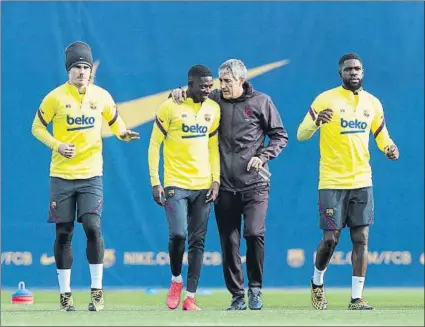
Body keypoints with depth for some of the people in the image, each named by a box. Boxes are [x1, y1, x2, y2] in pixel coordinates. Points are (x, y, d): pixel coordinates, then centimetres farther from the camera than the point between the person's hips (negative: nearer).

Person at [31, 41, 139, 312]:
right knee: (64, 233, 3)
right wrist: (57, 145, -14)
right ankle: (65, 293, 13)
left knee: (93, 228, -12)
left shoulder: (102, 96, 1)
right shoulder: (56, 97, -5)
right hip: (62, 175, -1)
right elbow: (37, 127, 2)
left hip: (91, 175, 1)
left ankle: (97, 291, -3)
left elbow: (115, 121, 17)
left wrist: (124, 134, -5)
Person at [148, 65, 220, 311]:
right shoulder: (171, 107, -6)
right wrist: (155, 182, -8)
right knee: (178, 235, -16)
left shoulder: (214, 109, 7)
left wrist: (216, 180, 3)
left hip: (203, 186, 4)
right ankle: (176, 280, 11)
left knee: (198, 241, 3)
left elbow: (214, 147, 14)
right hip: (175, 184, -4)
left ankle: (190, 297, 7)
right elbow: (155, 145, -3)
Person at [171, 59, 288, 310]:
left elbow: (280, 136, 6)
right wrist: (179, 92, -3)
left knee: (254, 233, -16)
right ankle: (237, 296, 12)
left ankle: (255, 289, 2)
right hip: (224, 185, 3)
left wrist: (263, 156, -8)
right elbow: (192, 95, 19)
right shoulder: (215, 99, 6)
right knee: (229, 242, 3)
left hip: (255, 184, -3)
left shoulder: (261, 102, 0)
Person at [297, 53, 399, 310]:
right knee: (330, 239, -3)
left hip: (362, 181, 4)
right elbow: (301, 135, -7)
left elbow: (381, 134, 20)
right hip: (332, 182, -4)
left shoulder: (372, 103, 8)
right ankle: (317, 283, 23)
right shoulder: (326, 99, -6)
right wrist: (316, 122, -29)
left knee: (361, 239, -1)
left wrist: (389, 147, -3)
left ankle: (357, 298, 3)